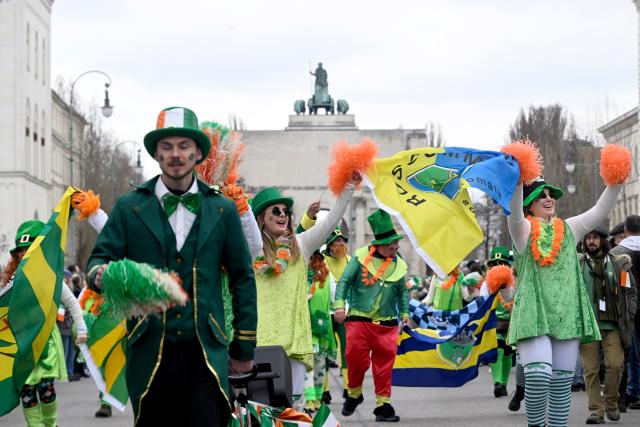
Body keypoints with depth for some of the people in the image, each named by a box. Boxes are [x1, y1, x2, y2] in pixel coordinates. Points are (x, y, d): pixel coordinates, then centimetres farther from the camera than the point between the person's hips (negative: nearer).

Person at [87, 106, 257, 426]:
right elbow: (100, 258, 4)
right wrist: (101, 275, -23)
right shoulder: (129, 207, 8)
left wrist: (243, 348, 10)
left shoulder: (222, 210, 10)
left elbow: (243, 280, 12)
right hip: (149, 354, 0)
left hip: (206, 354, 0)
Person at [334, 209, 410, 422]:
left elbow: (402, 292, 20)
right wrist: (339, 304, -14)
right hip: (359, 319, -3)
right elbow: (344, 281, -3)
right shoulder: (361, 257, -3)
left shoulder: (398, 265, 9)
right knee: (356, 358, -4)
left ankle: (383, 404, 7)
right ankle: (354, 394, 21)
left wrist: (404, 312, 9)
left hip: (387, 323, 3)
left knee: (385, 363, -1)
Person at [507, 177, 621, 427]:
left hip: (567, 315, 4)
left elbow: (600, 211, 11)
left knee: (562, 382, 2)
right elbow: (514, 213, -15)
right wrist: (517, 180, -31)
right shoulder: (524, 230, 6)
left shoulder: (569, 229, 18)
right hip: (534, 315, -4)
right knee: (538, 375, -21)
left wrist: (615, 183, -3)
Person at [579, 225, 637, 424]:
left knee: (615, 364, -11)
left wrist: (629, 315, 2)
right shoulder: (577, 264, 7)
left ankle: (611, 401, 12)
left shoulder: (618, 263, 8)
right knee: (591, 368, -2)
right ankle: (596, 410, 4)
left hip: (612, 324, 0)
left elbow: (630, 292, 13)